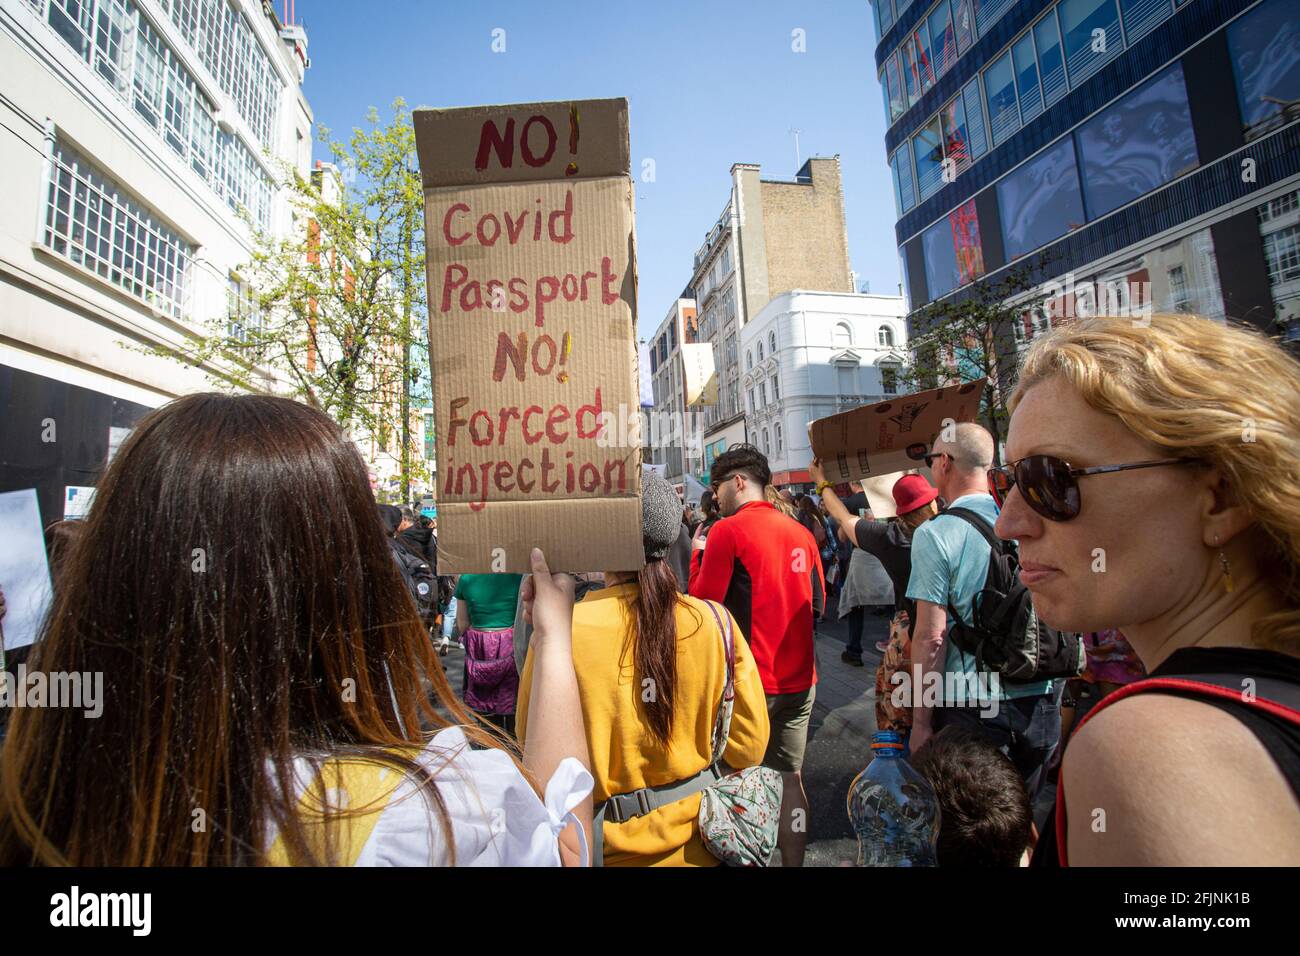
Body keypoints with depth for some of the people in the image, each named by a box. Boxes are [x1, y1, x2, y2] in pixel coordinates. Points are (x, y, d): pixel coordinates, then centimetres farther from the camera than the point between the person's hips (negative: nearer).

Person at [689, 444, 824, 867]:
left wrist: (699, 553, 2)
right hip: (799, 678, 6)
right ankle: (793, 861, 28)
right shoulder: (801, 533, 5)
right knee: (790, 778, 16)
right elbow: (817, 605, 13)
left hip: (751, 679, -6)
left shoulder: (728, 531, -12)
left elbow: (702, 603, -10)